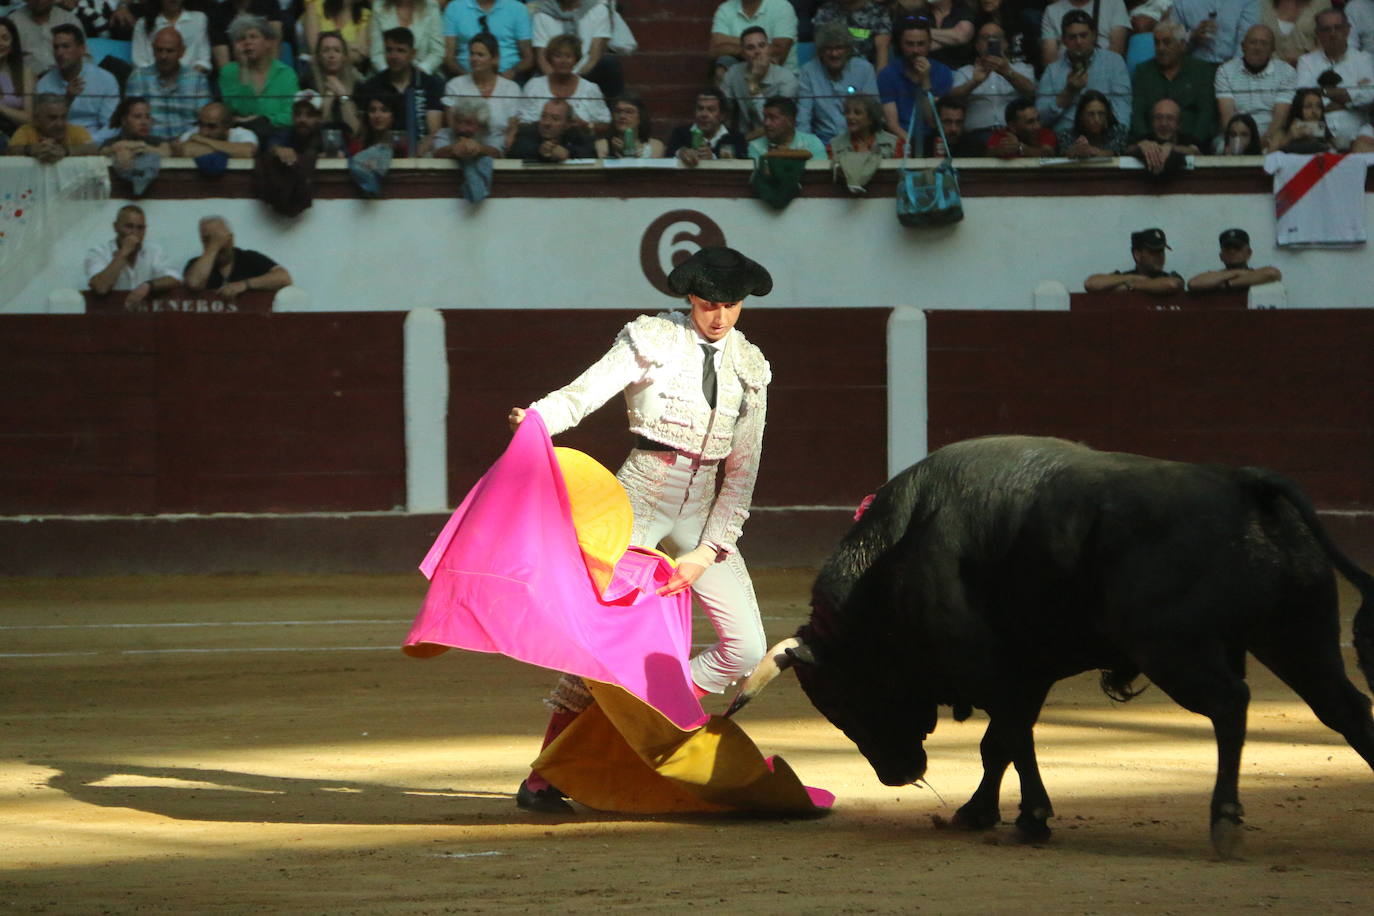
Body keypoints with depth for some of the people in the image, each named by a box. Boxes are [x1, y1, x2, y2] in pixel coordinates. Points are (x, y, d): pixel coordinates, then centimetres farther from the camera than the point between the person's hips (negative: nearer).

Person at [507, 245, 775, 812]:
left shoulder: (750, 369, 9)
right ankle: (541, 777, -3)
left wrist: (708, 552, -2)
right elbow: (585, 393, -14)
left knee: (746, 648, -4)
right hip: (641, 496, -5)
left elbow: (742, 470, 8)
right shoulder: (651, 340, -3)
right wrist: (536, 418, -37)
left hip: (703, 510, 5)